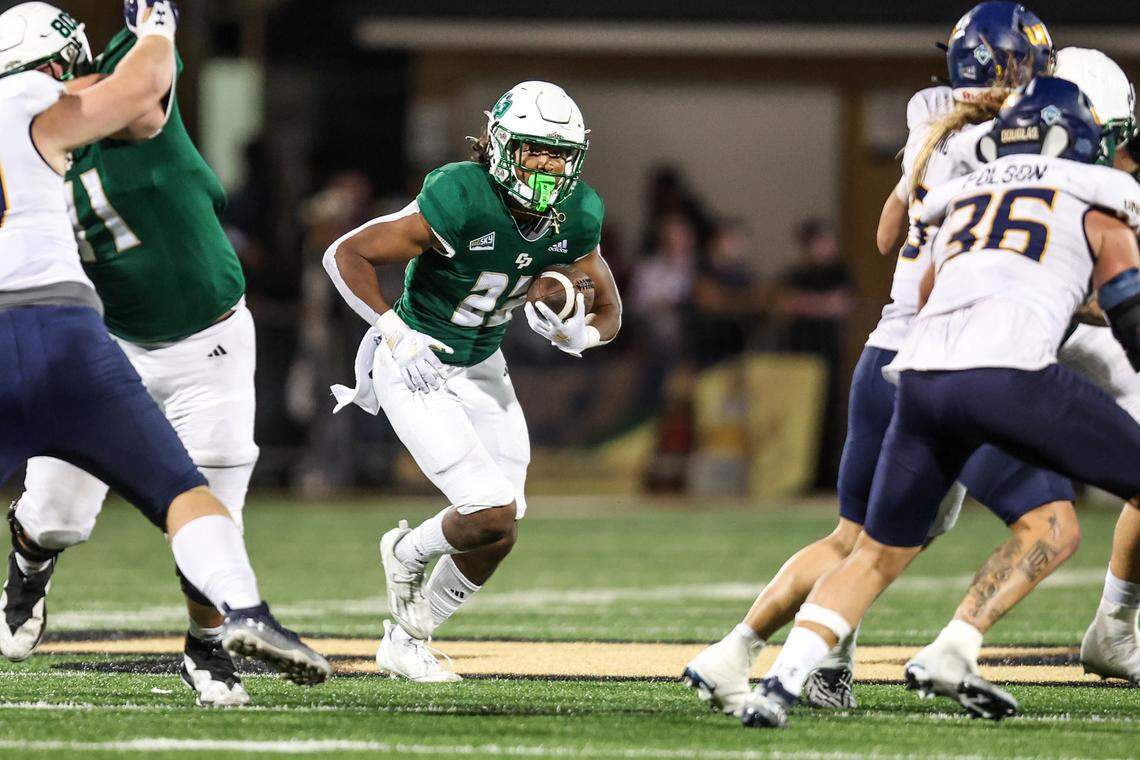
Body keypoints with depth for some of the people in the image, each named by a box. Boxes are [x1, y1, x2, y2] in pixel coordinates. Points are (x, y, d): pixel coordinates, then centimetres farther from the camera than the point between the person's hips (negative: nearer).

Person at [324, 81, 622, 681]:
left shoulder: (576, 219, -9)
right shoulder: (461, 202, -28)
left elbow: (609, 313, 4)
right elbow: (346, 254, -23)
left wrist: (575, 333, -18)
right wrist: (393, 331, -30)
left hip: (481, 369, 7)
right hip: (416, 366, -7)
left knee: (498, 530, 3)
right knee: (492, 514, -17)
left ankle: (407, 641, 25)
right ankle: (408, 553, 17)